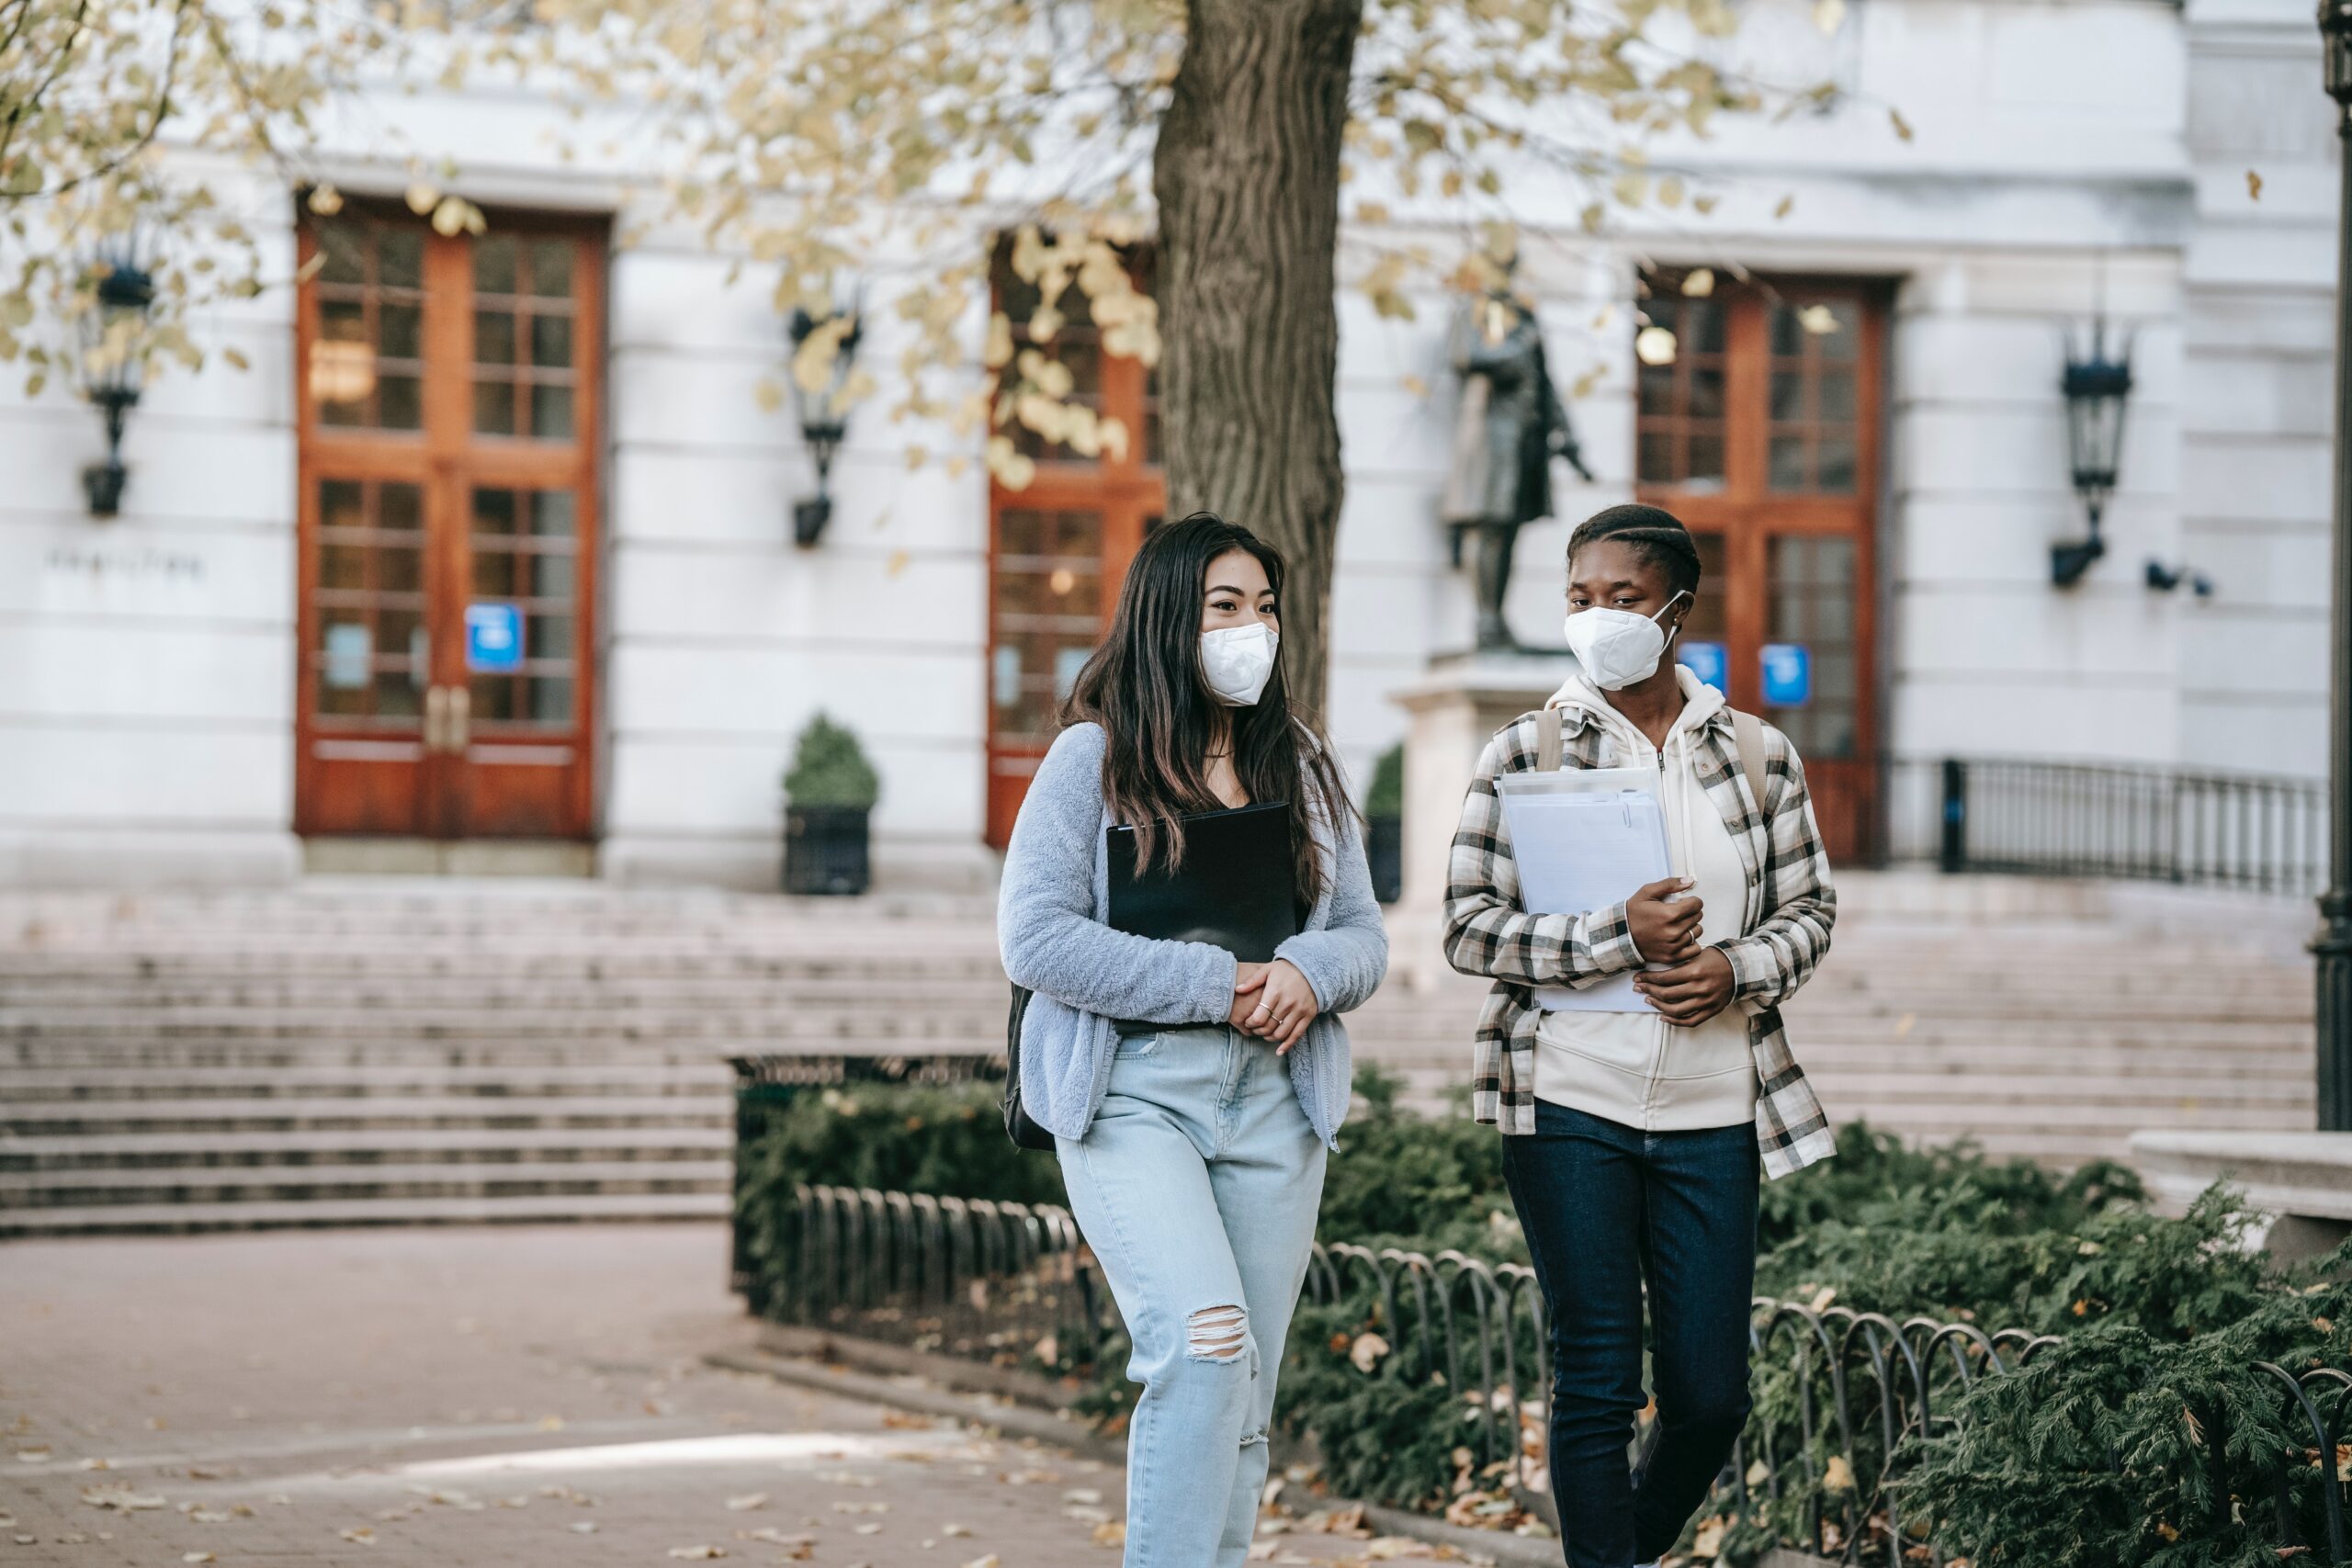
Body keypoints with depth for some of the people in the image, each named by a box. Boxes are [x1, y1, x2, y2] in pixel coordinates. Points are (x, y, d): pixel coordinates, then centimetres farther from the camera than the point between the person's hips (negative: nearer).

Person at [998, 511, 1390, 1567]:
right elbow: (1034, 937, -9)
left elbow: (1365, 936, 16)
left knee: (1242, 1400, 5)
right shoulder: (1092, 758, 0)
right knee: (1205, 1342, -24)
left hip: (1273, 1103, 5)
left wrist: (1308, 973, -9)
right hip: (1134, 1097, -5)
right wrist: (1213, 984, -13)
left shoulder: (1301, 766, 15)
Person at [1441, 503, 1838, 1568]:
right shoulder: (1525, 754, 0)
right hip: (1569, 1104, -2)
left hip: (1711, 1115, 3)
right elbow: (1469, 930, -5)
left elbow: (1810, 910, 10)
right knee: (1597, 1381, -3)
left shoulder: (1757, 755, 6)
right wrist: (1618, 938, -18)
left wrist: (1735, 970, -11)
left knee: (1713, 1397, 5)